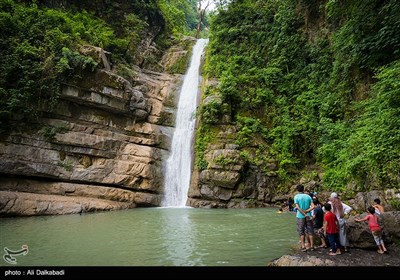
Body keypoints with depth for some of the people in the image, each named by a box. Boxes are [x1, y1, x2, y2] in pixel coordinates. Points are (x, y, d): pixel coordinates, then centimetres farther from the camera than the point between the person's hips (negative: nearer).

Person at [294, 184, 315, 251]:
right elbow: (313, 206, -5)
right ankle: (312, 246, 16)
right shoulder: (308, 196, 3)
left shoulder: (296, 196, -6)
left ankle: (303, 247, 8)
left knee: (301, 232, 7)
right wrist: (306, 211, -9)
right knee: (310, 231, 12)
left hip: (300, 216, -3)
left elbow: (297, 207, -14)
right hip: (308, 216, 3)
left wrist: (304, 214, -11)